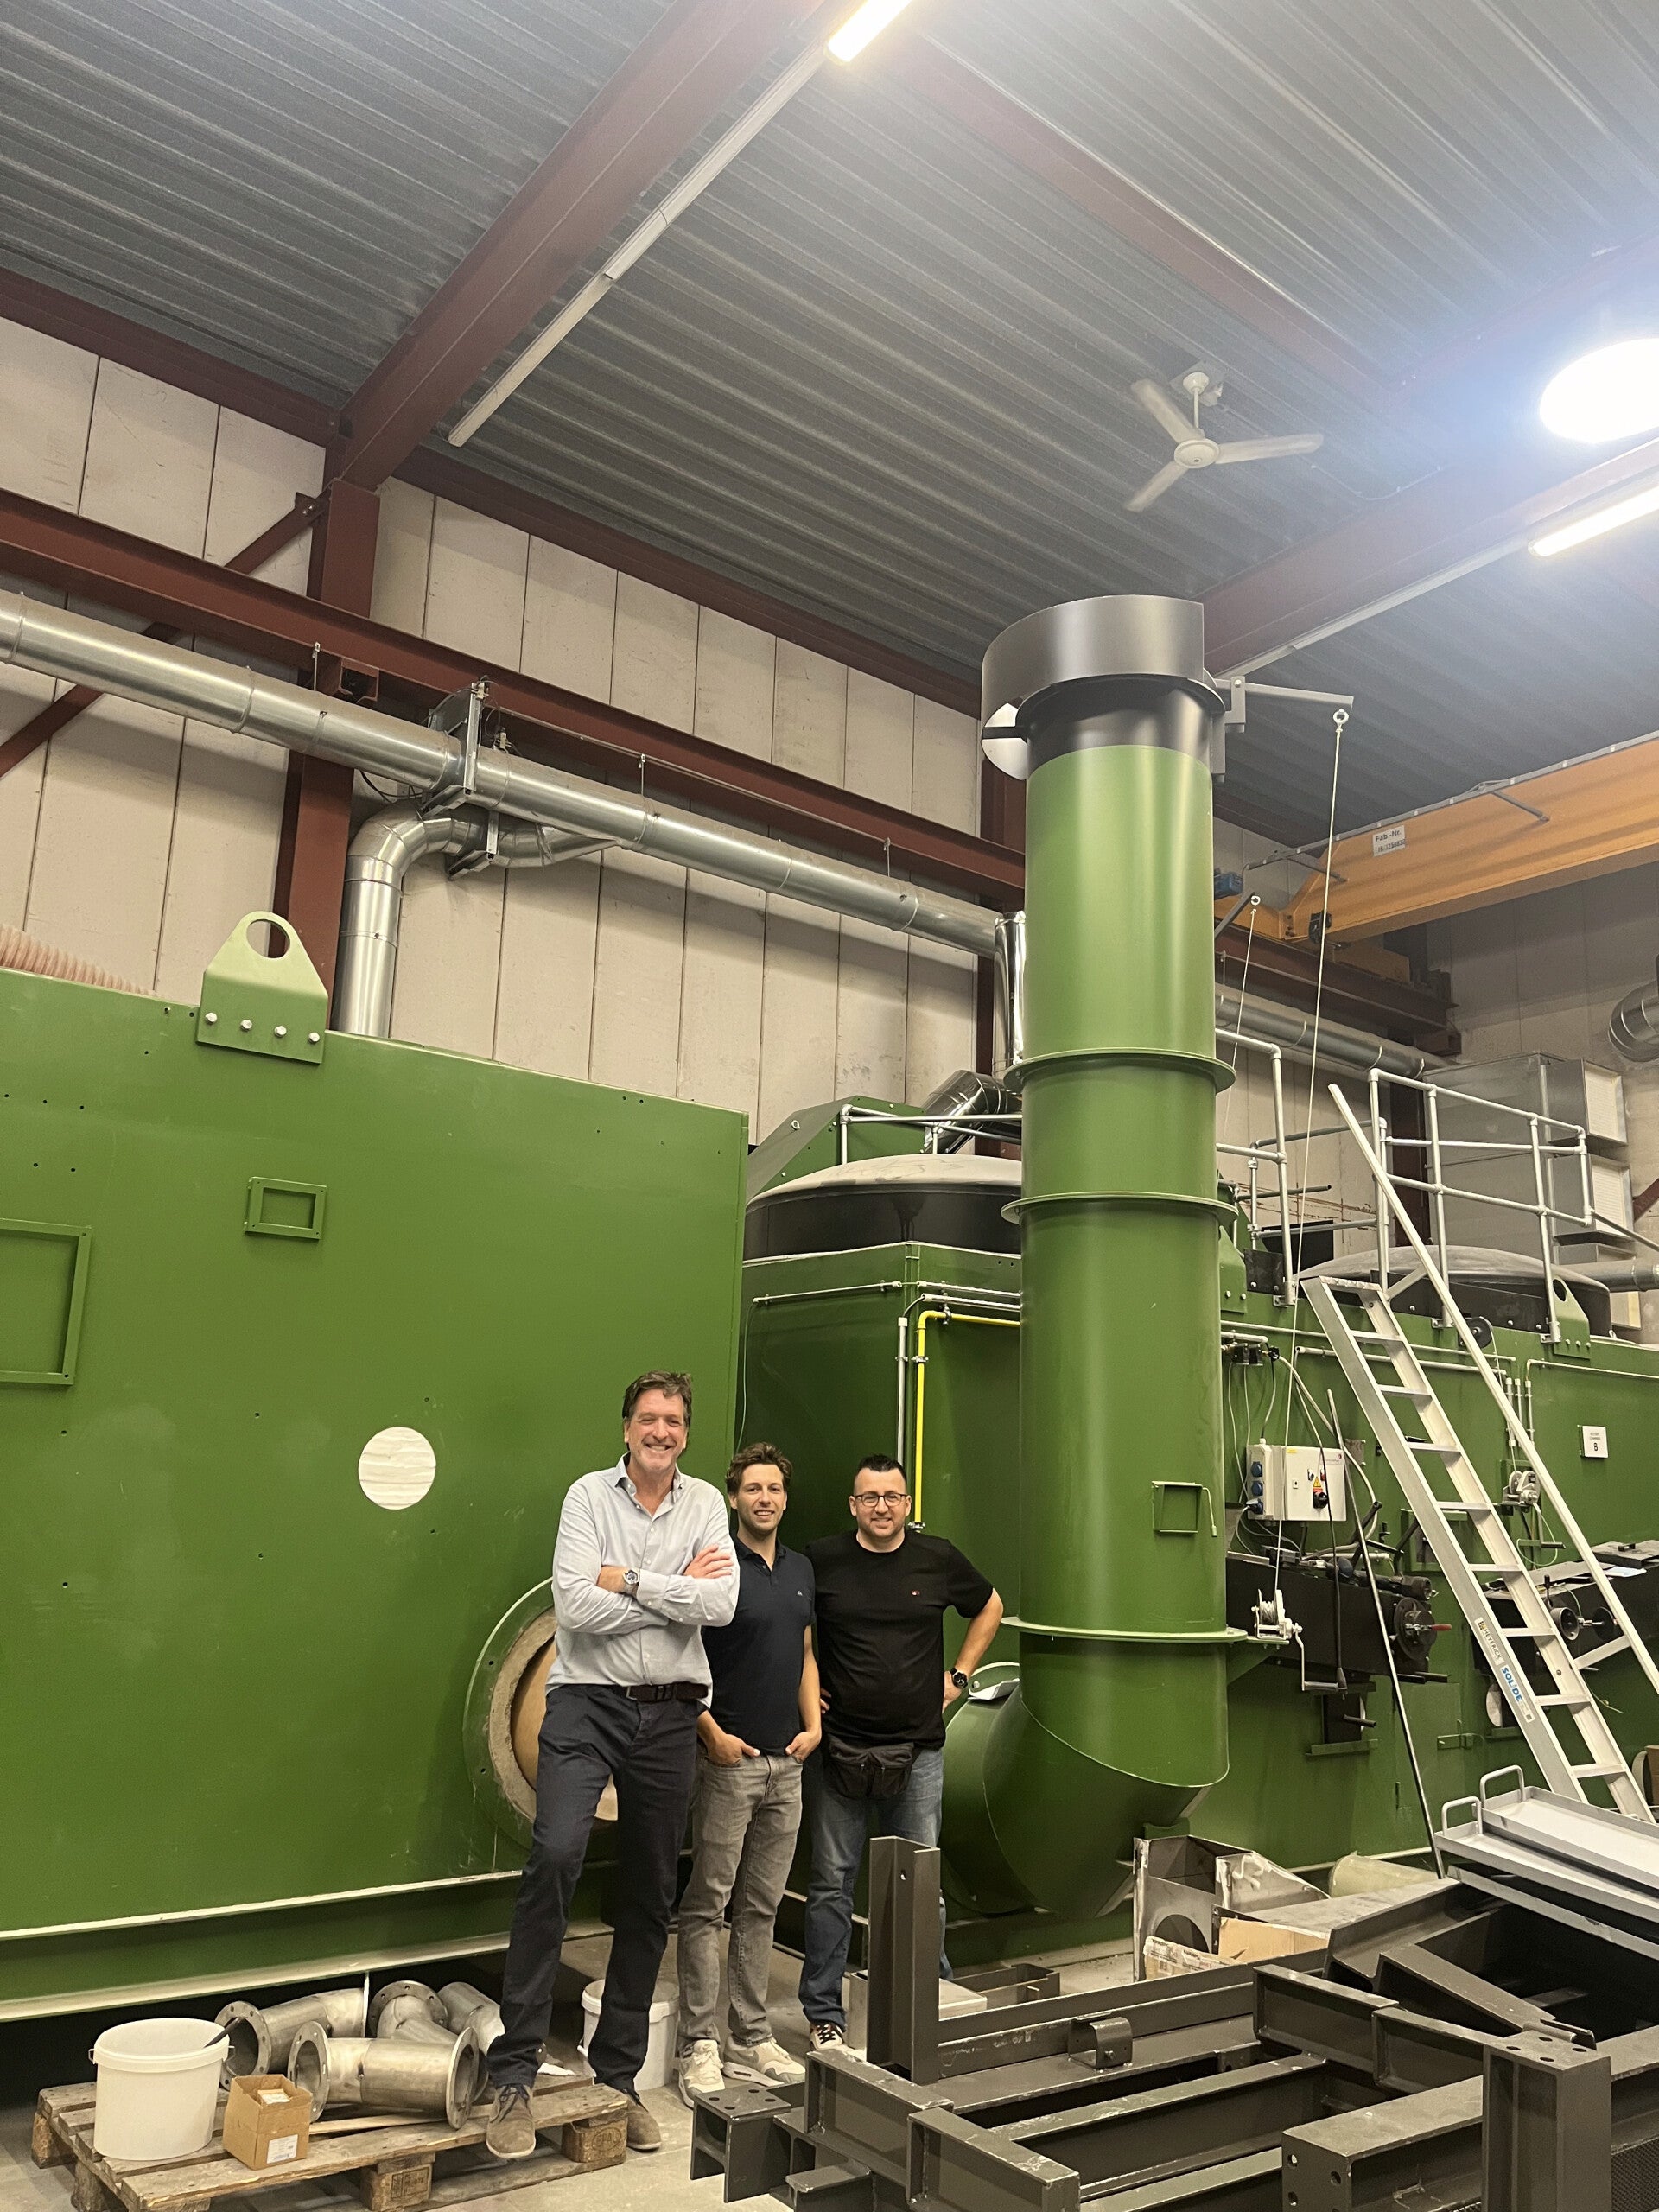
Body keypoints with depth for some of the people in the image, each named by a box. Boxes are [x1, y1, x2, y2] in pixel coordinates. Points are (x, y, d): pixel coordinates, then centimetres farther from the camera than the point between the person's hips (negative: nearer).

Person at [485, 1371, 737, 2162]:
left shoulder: (705, 1503, 4)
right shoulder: (589, 1494, -3)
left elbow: (721, 1605, -10)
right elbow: (575, 1605, -15)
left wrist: (627, 1579, -14)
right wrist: (677, 1591, -10)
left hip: (670, 1713, 3)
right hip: (589, 1702, -3)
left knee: (650, 1899, 10)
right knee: (555, 1856, -23)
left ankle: (617, 2078, 26)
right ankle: (513, 2075, -11)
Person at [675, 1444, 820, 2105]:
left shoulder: (800, 1569, 10)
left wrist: (811, 1724, 6)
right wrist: (713, 1733, -15)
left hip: (787, 1762, 6)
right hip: (728, 1759, -6)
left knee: (761, 1907, 13)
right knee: (706, 1905, 1)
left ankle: (750, 2039, 22)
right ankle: (698, 2045, 11)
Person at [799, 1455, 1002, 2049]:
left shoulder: (938, 1559, 1)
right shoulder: (820, 1561, -4)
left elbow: (989, 1606, 19)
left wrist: (960, 1675, 12)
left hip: (917, 1749, 1)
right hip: (838, 1748, -1)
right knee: (831, 1884, 6)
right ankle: (824, 2013, 19)